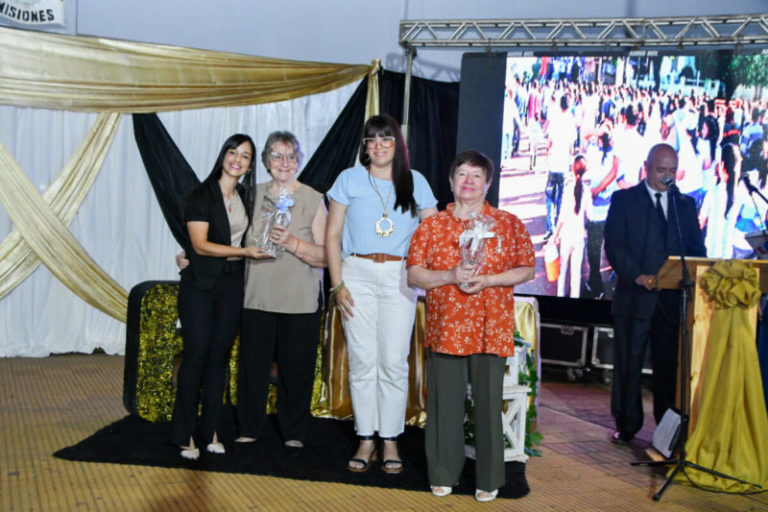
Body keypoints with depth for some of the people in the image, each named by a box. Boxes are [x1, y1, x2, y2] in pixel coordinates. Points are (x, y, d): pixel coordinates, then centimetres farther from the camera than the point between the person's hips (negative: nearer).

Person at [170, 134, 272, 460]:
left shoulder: (245, 197, 11)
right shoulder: (201, 195, -7)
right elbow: (201, 245, -15)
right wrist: (244, 251, -21)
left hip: (231, 284, 5)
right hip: (199, 285, -5)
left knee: (220, 356, 7)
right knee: (196, 354, -6)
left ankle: (210, 431, 15)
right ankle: (185, 435, 4)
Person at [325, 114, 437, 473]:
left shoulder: (415, 182, 9)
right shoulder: (350, 179, 8)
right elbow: (332, 236, 6)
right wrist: (338, 284, -2)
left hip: (399, 278, 0)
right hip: (357, 273, 0)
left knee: (394, 361, -1)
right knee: (362, 360, 2)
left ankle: (390, 440, 11)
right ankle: (366, 439, 13)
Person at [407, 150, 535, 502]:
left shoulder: (509, 224, 5)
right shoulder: (431, 226, 7)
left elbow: (527, 269, 4)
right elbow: (413, 274, 4)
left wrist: (489, 279, -11)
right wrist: (451, 276, -12)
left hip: (491, 331, -1)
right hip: (444, 329, 1)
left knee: (489, 404, 3)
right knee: (445, 404, 6)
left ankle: (489, 479, 17)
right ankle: (443, 474, 21)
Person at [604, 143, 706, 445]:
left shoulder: (686, 205, 15)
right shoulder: (624, 200, 3)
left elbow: (696, 248, 12)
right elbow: (614, 244, -5)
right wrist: (637, 276, -18)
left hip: (673, 298, 3)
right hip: (635, 297, -3)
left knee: (670, 366, 6)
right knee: (628, 365, 3)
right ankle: (627, 426, 15)